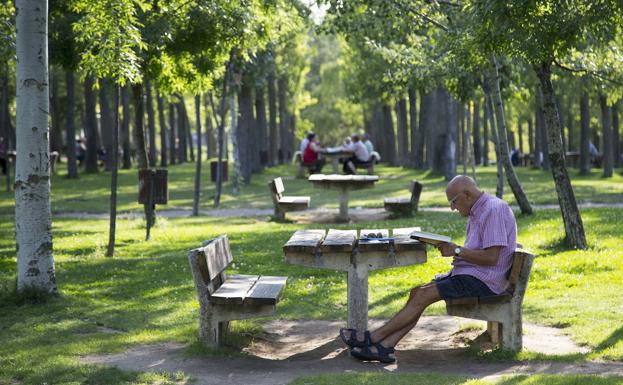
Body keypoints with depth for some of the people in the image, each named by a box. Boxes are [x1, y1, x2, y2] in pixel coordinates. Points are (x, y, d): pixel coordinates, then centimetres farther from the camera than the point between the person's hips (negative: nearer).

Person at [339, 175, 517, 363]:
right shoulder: (477, 212, 17)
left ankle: (373, 337, -11)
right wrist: (451, 249, 5)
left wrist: (457, 251, -15)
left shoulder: (494, 210, -16)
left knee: (423, 296, -16)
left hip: (482, 279, -10)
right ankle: (385, 346, -14)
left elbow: (491, 257, -23)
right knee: (417, 292, -4)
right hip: (467, 273, 10)